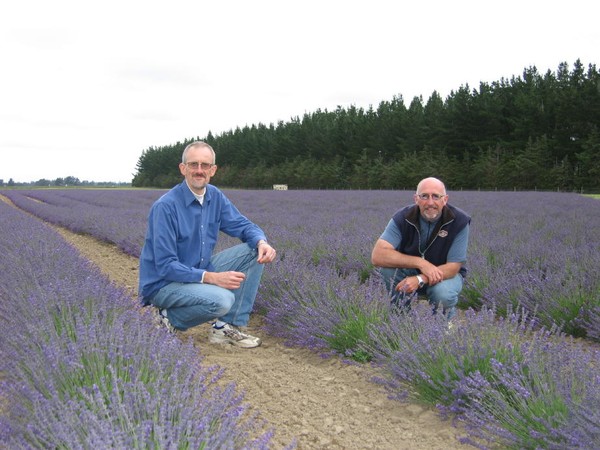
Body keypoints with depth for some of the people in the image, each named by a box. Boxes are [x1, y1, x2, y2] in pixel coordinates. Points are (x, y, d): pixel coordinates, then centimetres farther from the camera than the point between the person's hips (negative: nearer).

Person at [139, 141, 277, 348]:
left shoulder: (215, 197, -1)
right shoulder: (165, 206, -22)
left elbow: (244, 225, 6)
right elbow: (165, 266, -25)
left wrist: (262, 242, -18)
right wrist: (212, 278, -33)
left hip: (200, 272, 8)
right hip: (163, 284, -8)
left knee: (255, 251, -5)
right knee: (222, 300, -34)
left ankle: (228, 326, -3)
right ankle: (169, 318, -4)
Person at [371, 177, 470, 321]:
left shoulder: (459, 221, -22)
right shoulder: (403, 217, -21)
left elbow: (453, 267, -23)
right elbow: (377, 256, -31)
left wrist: (420, 279, -39)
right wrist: (420, 262, -38)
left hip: (444, 272, -1)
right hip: (409, 270, 1)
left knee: (443, 296, -35)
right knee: (386, 267, -29)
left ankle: (445, 321, 2)